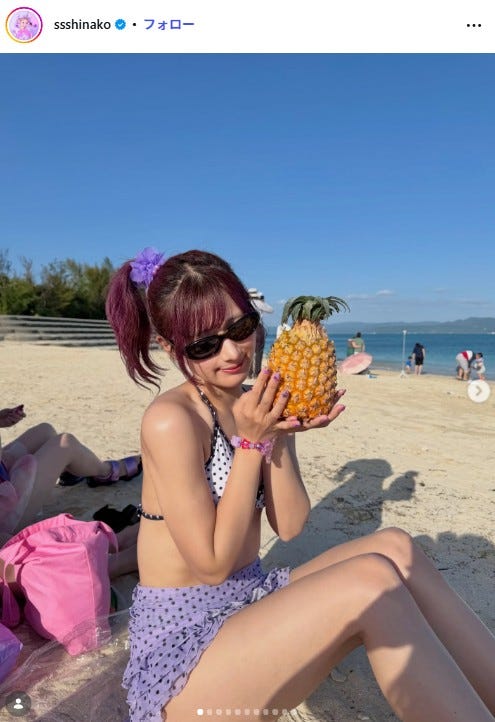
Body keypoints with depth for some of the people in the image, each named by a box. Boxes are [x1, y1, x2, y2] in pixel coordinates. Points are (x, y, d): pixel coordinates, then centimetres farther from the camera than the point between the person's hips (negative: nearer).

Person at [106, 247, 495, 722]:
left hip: (249, 598, 6)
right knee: (371, 579, -26)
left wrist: (278, 436, -16)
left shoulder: (258, 406, 0)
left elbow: (289, 526, -3)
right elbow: (213, 564, -17)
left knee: (392, 547, -13)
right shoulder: (170, 419, -20)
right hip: (178, 647, -6)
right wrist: (250, 441, -21)